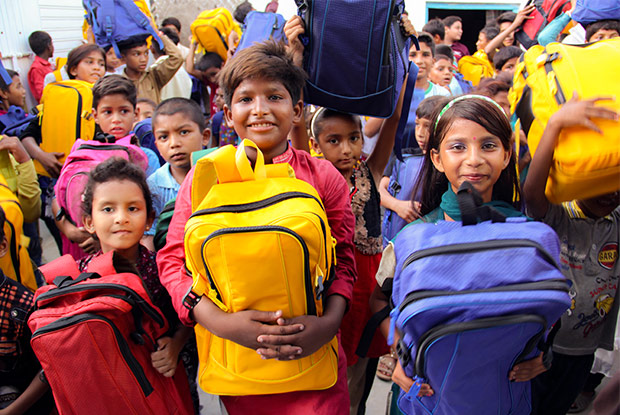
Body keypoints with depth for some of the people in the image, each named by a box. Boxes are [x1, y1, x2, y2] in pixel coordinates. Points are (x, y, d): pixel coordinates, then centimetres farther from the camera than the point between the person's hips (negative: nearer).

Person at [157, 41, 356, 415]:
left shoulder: (323, 176, -3)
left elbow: (343, 260, -1)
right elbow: (173, 258, -5)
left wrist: (330, 322, -19)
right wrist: (219, 321, -20)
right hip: (232, 356, 1)